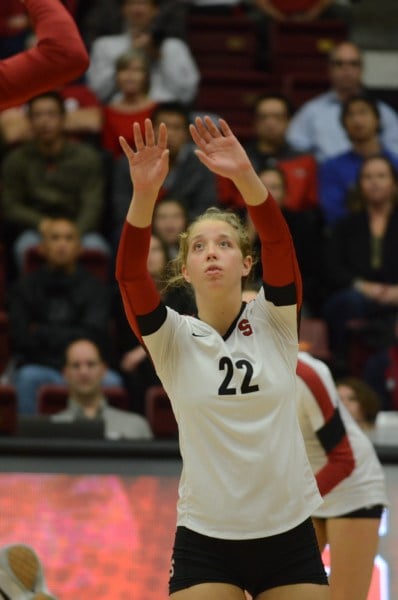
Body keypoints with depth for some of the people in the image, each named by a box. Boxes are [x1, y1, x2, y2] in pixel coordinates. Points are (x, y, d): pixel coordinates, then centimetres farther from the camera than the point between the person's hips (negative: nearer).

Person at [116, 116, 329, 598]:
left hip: (289, 535, 1)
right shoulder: (173, 338, -1)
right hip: (205, 540, -1)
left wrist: (245, 177, -34)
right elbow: (130, 274, -18)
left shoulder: (274, 320, 0)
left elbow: (280, 243, -17)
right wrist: (144, 193, -34)